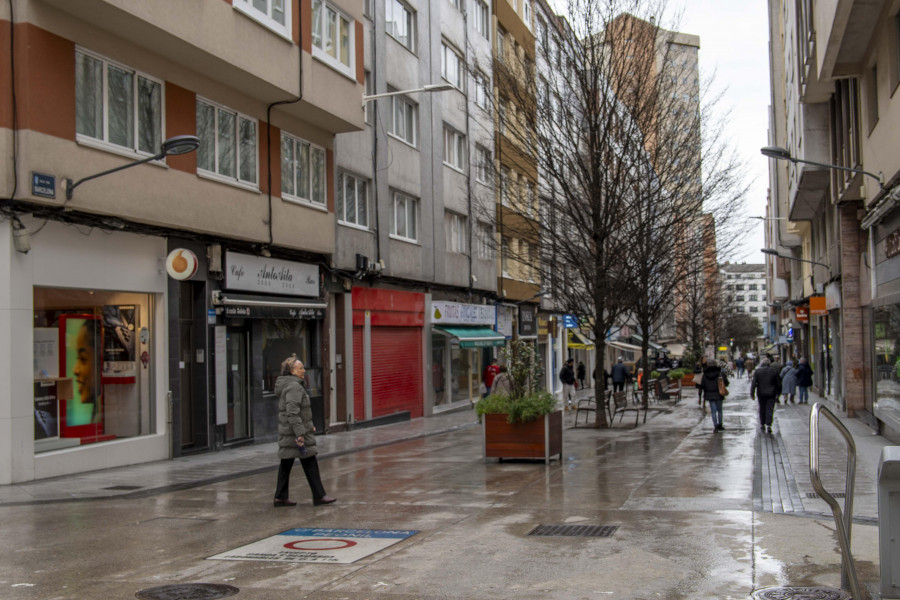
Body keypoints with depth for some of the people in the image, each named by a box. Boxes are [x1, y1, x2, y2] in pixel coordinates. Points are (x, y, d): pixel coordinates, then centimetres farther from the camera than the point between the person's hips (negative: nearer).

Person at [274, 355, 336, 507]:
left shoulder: (292, 385, 16)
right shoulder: (294, 386, -16)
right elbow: (292, 412, -24)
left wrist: (309, 425, 28)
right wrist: (300, 434, -26)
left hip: (286, 432, 10)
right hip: (295, 432, -10)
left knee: (286, 464, 11)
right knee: (310, 463, -3)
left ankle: (280, 497, 14)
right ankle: (319, 496, 3)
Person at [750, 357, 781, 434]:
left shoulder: (757, 371, -3)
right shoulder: (774, 371, 1)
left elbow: (753, 383, -7)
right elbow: (778, 383, 7)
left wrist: (752, 394, -5)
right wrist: (778, 393, 18)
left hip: (761, 393, 0)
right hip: (771, 393, 0)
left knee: (762, 409, 15)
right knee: (769, 409, -1)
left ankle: (762, 424, 23)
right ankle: (768, 425, -14)